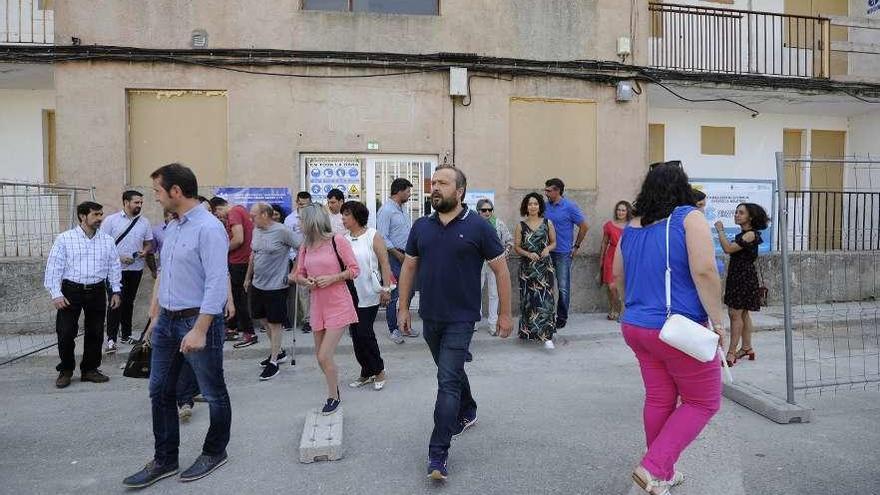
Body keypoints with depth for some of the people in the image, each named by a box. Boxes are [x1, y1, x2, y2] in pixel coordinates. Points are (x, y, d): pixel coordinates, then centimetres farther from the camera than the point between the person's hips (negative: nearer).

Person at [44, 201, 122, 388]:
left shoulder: (107, 240, 6)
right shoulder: (64, 239, -3)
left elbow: (114, 266, 11)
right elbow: (53, 267, -3)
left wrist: (116, 291, 7)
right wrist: (56, 294, -9)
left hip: (97, 291, 3)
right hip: (71, 291, -3)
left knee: (95, 332, 8)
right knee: (65, 332, -1)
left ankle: (90, 369, 23)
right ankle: (65, 370, 19)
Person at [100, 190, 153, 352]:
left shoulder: (144, 222, 5)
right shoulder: (111, 220, -5)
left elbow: (148, 243, 12)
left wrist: (145, 251, -11)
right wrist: (119, 257, -15)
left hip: (136, 269, 4)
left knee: (129, 302, 13)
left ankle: (126, 335, 22)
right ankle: (111, 338, 3)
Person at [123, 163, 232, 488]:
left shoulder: (208, 228, -17)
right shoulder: (171, 227, 11)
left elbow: (217, 283, -23)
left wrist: (199, 330, -24)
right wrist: (155, 317, 19)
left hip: (197, 320, -9)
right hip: (166, 321, 9)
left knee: (213, 394, 9)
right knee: (160, 392, 15)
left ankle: (214, 453, 28)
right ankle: (164, 460, 29)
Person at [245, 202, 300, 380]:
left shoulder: (282, 231, -17)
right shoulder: (256, 230, 5)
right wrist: (248, 278, 21)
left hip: (275, 286, -7)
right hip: (257, 284, 8)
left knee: (274, 323, 2)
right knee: (265, 320, 17)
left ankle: (273, 362, 13)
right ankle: (278, 352, 34)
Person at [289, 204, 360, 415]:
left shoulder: (337, 240, -11)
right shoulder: (305, 246, 5)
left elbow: (354, 269, -8)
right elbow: (298, 274, 13)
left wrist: (332, 278, -19)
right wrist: (305, 281, -8)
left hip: (338, 306, -6)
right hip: (317, 306, 6)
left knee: (324, 357, -7)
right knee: (321, 356, 15)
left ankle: (333, 397, 16)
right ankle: (334, 388, 39)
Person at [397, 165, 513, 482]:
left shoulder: (478, 227, -10)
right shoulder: (421, 226, 3)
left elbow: (500, 270, -5)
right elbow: (409, 267, 10)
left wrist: (505, 313, -5)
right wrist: (403, 307, 8)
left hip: (460, 319, -5)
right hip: (430, 317, 5)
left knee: (448, 381, -8)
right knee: (452, 371, 23)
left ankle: (438, 454, 0)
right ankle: (467, 413, 49)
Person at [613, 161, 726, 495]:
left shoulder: (631, 226, 7)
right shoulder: (689, 218, -11)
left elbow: (618, 276, 16)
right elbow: (704, 272, -21)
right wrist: (717, 321, -12)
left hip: (637, 327, 6)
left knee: (659, 400, 17)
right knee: (703, 402, 11)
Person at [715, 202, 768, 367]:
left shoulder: (750, 234, -15)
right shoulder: (743, 234, 13)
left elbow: (728, 248, -22)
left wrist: (720, 230, -14)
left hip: (744, 277, -10)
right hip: (737, 276, 10)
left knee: (735, 313, -9)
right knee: (743, 313, 15)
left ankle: (732, 353, -5)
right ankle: (747, 348, 25)